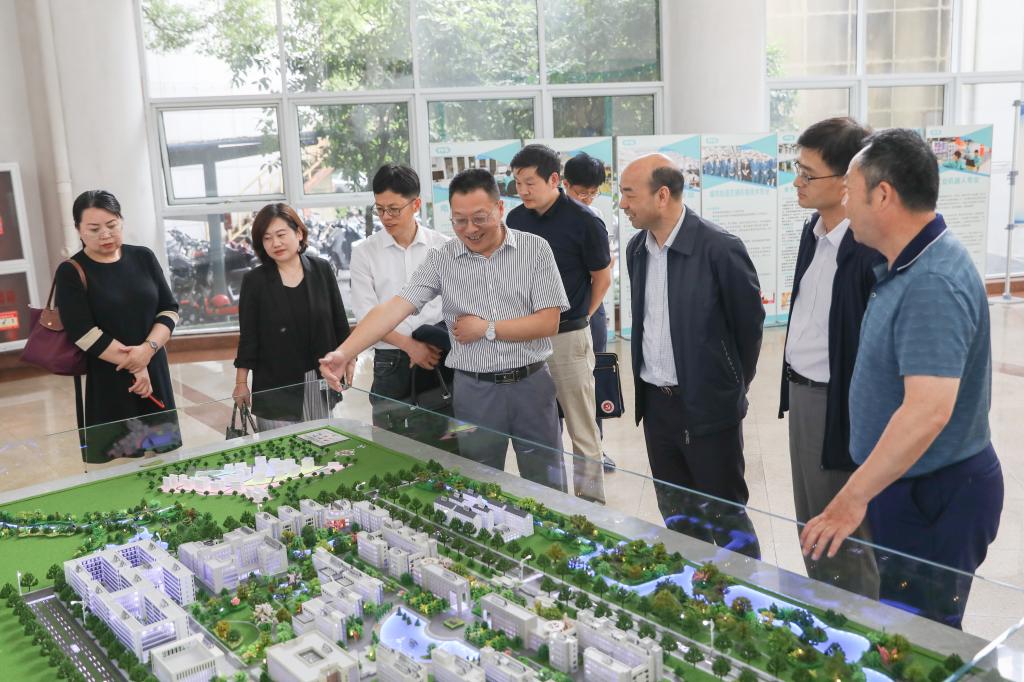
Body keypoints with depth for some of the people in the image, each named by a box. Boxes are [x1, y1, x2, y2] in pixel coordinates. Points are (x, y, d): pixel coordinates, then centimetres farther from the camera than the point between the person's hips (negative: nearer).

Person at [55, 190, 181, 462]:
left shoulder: (143, 258, 6)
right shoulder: (71, 273, -4)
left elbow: (169, 309, 3)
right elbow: (84, 333, -13)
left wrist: (148, 349, -14)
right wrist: (133, 365, -13)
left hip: (154, 371, 4)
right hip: (108, 380, -3)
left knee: (165, 455, 7)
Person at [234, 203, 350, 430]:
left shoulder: (322, 269, 2)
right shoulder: (255, 280, -3)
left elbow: (340, 322, 8)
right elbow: (248, 337, 0)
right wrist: (241, 383, 0)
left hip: (321, 384, 2)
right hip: (275, 387, -2)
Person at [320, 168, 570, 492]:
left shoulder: (535, 249, -5)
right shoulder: (442, 260, -2)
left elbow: (549, 323, -8)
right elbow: (394, 308, -12)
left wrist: (486, 329, -12)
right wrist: (345, 352, -25)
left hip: (531, 384, 0)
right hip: (475, 390, 1)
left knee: (548, 490, 12)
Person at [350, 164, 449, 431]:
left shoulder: (443, 247, 3)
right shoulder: (364, 251, 2)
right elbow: (367, 316, -2)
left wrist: (436, 343, -8)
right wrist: (410, 345, -11)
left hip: (437, 356, 0)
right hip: (390, 361, 0)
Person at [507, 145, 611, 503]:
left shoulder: (583, 221, -11)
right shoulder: (515, 218, 3)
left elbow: (602, 277, -1)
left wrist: (578, 318, 8)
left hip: (568, 337, -5)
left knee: (582, 429, 5)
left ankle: (590, 501, 17)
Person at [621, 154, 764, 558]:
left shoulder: (719, 248, -16)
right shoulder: (637, 249, 5)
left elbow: (749, 323, -6)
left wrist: (733, 385, 4)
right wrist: (648, 380, 15)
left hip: (708, 407, -6)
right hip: (656, 404, 6)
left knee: (724, 516, 5)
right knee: (676, 518, 17)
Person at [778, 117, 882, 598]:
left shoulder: (871, 248, -23)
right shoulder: (814, 230, 5)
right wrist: (793, 386, 16)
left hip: (838, 404, -9)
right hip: (801, 393, 9)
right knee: (810, 527, 23)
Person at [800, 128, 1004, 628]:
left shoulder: (933, 283, -26)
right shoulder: (908, 265, 7)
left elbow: (928, 411, -34)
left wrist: (852, 500, -30)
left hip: (933, 496, -9)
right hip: (904, 484, 9)